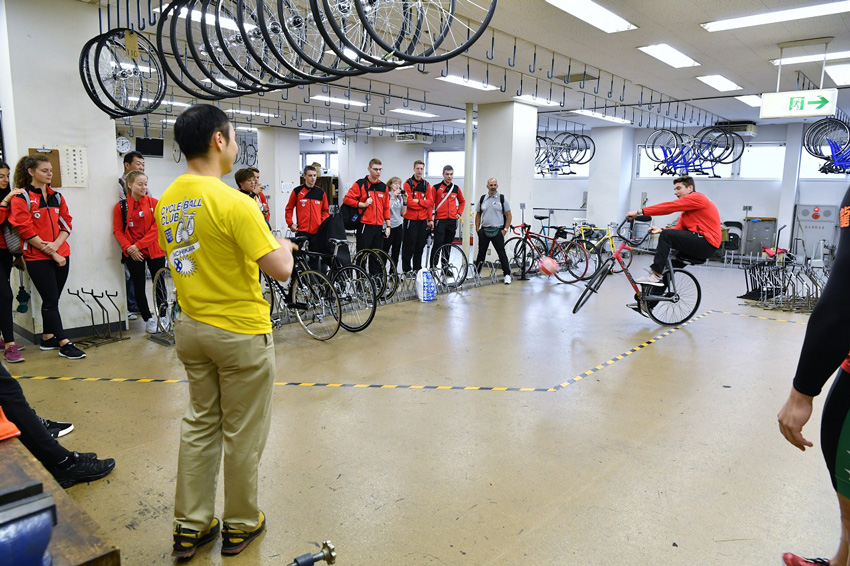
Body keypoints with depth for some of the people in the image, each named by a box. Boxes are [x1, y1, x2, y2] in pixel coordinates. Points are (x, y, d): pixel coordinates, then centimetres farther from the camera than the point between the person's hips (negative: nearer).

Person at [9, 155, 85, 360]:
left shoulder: (56, 196, 12)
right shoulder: (21, 198, -5)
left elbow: (66, 224, 7)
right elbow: (26, 231, -11)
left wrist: (55, 245, -11)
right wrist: (53, 254, -13)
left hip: (61, 255, 5)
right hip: (37, 258, -5)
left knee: (52, 299, 12)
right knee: (51, 300, -4)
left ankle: (47, 339, 24)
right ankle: (64, 344, -2)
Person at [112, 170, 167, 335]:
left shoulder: (154, 203, 0)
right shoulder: (121, 206, 3)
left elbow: (157, 227, -7)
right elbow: (118, 231, 1)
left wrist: (138, 245, -13)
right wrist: (128, 248, -13)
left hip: (154, 251, -1)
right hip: (133, 254, 1)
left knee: (159, 285, 4)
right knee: (139, 287, 7)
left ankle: (163, 317, 18)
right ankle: (148, 319, 19)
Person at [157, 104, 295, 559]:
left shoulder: (166, 202, 3)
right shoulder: (232, 202, -21)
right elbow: (280, 270, -22)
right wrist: (283, 246, 0)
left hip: (191, 329, 8)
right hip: (240, 333, -7)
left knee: (199, 425, 19)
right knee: (242, 434, 9)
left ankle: (190, 527, 30)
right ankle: (241, 525, 27)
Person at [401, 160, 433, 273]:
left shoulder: (427, 185, 11)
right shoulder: (408, 183, -3)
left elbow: (430, 202, 6)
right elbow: (409, 202, -12)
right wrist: (423, 203, -5)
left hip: (423, 220, 5)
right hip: (410, 218, -5)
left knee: (420, 245, 9)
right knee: (409, 245, -3)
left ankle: (417, 268, 20)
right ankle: (406, 270, 5)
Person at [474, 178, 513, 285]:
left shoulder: (502, 199, 2)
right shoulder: (482, 199, 10)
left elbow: (509, 216, 2)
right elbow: (478, 214, 16)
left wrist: (505, 229, -6)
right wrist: (477, 228, 6)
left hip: (497, 231, -3)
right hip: (484, 231, 3)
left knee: (501, 253, -6)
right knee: (481, 253, 8)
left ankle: (507, 275, -2)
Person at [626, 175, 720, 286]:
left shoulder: (697, 198, -7)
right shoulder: (687, 208, 23)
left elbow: (668, 207, -16)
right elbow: (679, 228, 11)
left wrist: (640, 211, -17)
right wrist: (660, 230, -8)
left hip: (707, 243, -11)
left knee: (667, 235, -20)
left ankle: (656, 275, -20)